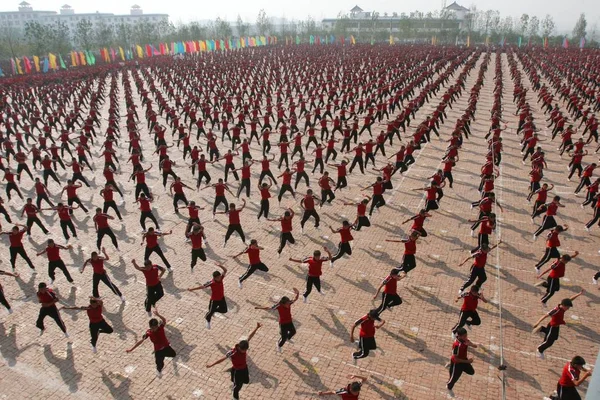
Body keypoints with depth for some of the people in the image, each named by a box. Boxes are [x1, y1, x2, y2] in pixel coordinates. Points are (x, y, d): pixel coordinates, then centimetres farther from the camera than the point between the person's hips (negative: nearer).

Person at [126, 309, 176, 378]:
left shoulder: (161, 327, -24)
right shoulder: (148, 333, -22)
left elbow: (164, 320, -43)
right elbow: (141, 341, -18)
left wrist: (158, 315, -61)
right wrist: (131, 349, -19)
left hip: (166, 346, 1)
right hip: (158, 350, -1)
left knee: (173, 354, 24)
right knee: (160, 365, 7)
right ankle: (159, 371, 46)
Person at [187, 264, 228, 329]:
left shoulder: (220, 278, -18)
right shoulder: (211, 282, -31)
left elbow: (225, 270, -18)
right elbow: (202, 286, -25)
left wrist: (220, 266, -37)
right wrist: (192, 289, -23)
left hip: (222, 298, 5)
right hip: (214, 300, -5)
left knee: (224, 310, 16)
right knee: (211, 311, 14)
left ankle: (214, 310, 44)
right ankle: (208, 320, 48)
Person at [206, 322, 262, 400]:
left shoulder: (244, 347, -21)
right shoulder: (232, 352, -36)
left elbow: (249, 337, -17)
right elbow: (222, 359, -31)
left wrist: (257, 328, -24)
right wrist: (212, 364, -31)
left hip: (244, 367, 6)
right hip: (237, 370, -6)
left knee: (246, 381, 28)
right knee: (238, 386, 15)